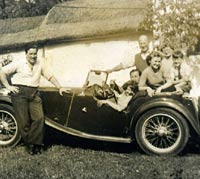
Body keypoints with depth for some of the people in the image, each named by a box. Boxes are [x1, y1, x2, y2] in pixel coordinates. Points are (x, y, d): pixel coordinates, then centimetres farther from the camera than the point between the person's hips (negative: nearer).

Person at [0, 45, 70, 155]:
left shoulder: (40, 64, 12)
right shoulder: (18, 63, 1)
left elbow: (50, 77, 15)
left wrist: (59, 87, 6)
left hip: (34, 93, 3)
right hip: (19, 92, -3)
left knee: (39, 118, -11)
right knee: (24, 121, -3)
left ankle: (35, 143, 0)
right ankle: (29, 145, 10)